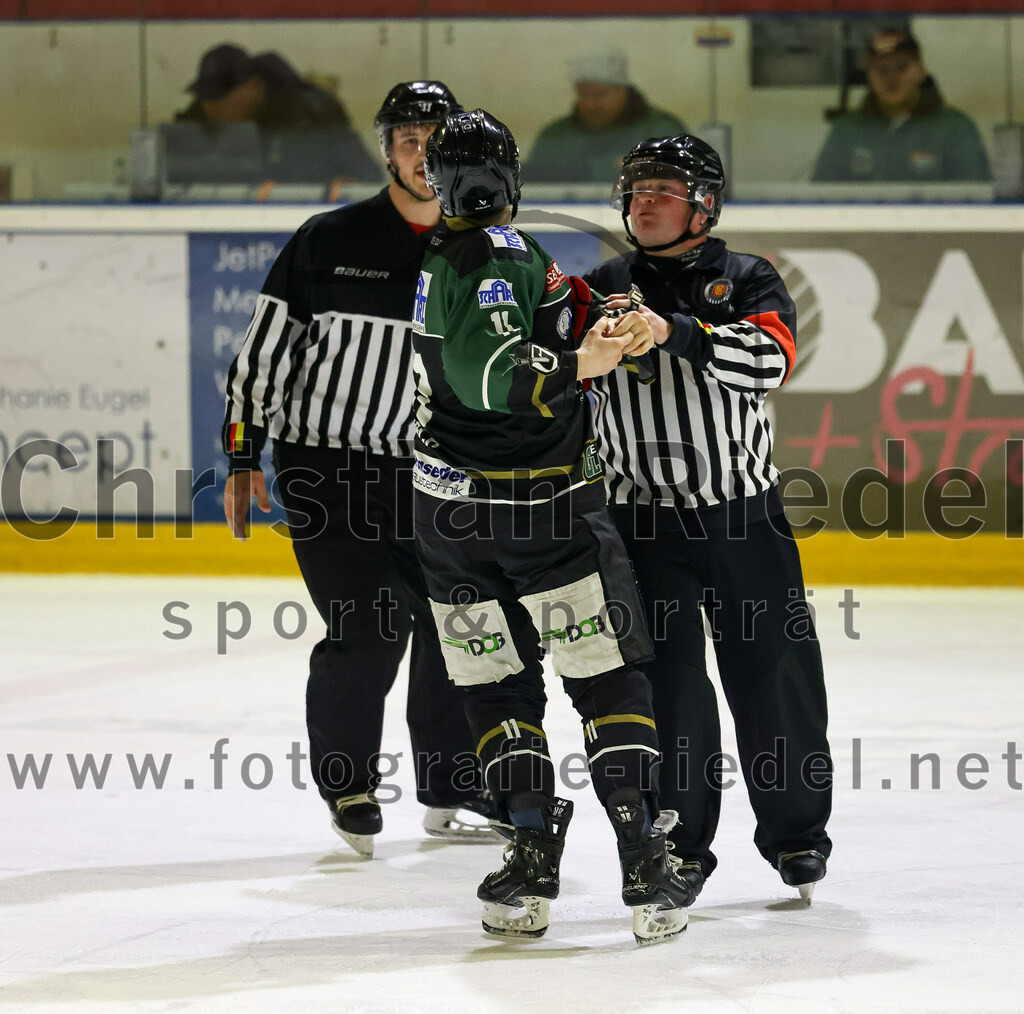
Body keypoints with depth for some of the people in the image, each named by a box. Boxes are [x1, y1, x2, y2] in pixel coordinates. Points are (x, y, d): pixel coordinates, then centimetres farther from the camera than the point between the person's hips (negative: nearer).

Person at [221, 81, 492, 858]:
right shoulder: (329, 243, -5)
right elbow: (265, 348, -1)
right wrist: (243, 458, -3)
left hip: (426, 473, 4)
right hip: (324, 467, -4)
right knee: (367, 632, -13)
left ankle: (451, 794, 18)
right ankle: (349, 785, 8)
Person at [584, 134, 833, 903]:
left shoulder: (747, 281, 3)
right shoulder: (604, 288, 10)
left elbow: (769, 357, -16)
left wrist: (674, 332, -29)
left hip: (746, 517, -1)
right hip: (646, 520, 1)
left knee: (775, 672, 3)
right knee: (668, 681, -4)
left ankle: (796, 832, 18)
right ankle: (679, 844, 8)